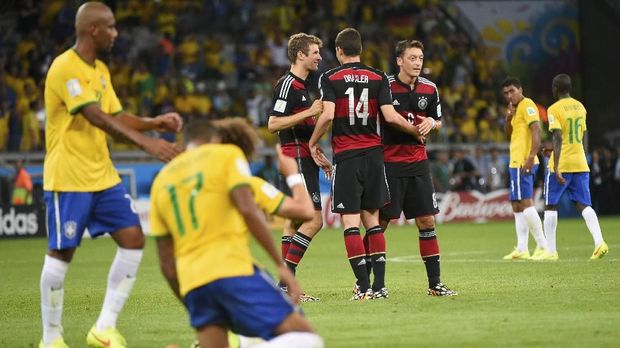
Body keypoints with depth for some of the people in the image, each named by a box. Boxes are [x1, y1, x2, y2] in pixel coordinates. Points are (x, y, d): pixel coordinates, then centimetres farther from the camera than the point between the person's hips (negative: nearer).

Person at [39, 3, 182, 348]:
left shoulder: (101, 70, 13)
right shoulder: (65, 67, -16)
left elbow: (117, 117, 15)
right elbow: (96, 117, -26)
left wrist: (155, 123, -2)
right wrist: (146, 142, -33)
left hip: (104, 176, 9)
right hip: (69, 179, -8)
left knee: (134, 239, 0)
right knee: (61, 253, -1)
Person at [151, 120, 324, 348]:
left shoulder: (161, 180, 23)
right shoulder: (227, 154, 10)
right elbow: (247, 210, -7)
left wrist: (191, 305, 30)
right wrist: (280, 264, -5)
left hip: (191, 282, 6)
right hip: (232, 269, -6)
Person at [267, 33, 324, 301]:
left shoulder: (301, 85, 19)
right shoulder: (287, 85, -12)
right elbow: (273, 124, -20)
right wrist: (310, 112, -22)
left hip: (302, 158, 11)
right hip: (297, 160, -11)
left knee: (293, 220, 8)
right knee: (314, 220, -14)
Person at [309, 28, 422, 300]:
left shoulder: (329, 78, -2)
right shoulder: (378, 78, 4)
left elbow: (328, 115, -13)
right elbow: (390, 116, -4)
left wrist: (313, 143, 1)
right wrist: (417, 131, 11)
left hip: (346, 156, -3)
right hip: (373, 154, 3)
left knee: (350, 222, -3)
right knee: (372, 219, 11)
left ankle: (364, 286, -10)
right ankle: (379, 285, 5)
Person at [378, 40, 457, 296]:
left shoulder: (429, 89, 6)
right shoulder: (386, 86, -8)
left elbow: (438, 122, 18)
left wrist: (432, 122, -4)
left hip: (418, 162, 5)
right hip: (390, 162, -4)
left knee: (427, 221, 3)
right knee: (380, 222, -3)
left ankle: (434, 283, 10)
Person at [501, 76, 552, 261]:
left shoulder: (527, 105, -9)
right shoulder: (516, 109, 21)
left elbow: (536, 130, -20)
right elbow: (510, 135, 25)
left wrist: (531, 157, -29)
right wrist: (508, 119, 6)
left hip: (523, 163, -10)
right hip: (515, 162, 10)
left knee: (525, 203, -14)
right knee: (517, 206, 10)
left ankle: (543, 247, -15)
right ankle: (522, 249, 12)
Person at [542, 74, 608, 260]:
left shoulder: (554, 109, -10)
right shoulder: (580, 107, 12)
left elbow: (558, 138, -19)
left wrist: (556, 167, -22)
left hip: (561, 164, -5)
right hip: (580, 163, 5)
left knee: (550, 206, 8)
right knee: (584, 205, 2)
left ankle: (550, 250, 7)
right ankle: (599, 242, -19)